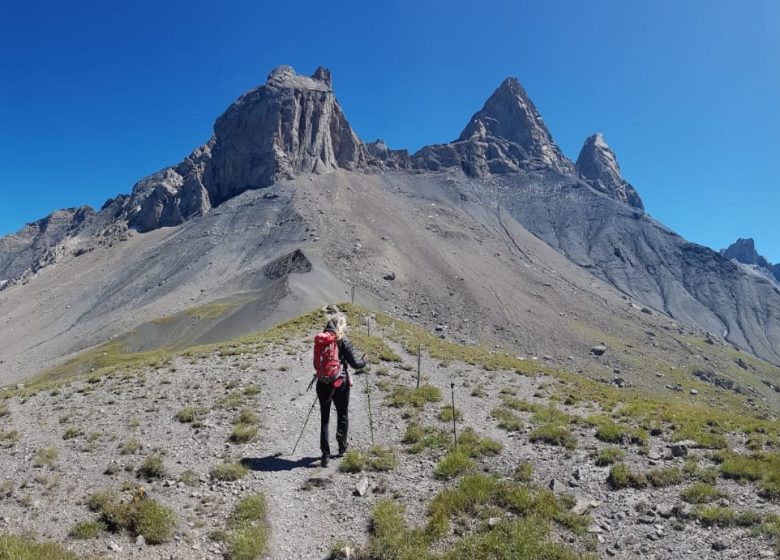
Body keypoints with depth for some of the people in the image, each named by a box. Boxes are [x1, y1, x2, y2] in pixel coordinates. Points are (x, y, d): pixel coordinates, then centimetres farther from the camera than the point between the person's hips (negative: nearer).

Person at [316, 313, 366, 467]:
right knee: (343, 414, 19)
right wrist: (363, 362, 12)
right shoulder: (344, 341, -10)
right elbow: (353, 363, -8)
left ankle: (325, 453, 3)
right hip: (340, 383, -2)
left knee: (324, 417, 8)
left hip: (323, 383, 3)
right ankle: (342, 446, 24)